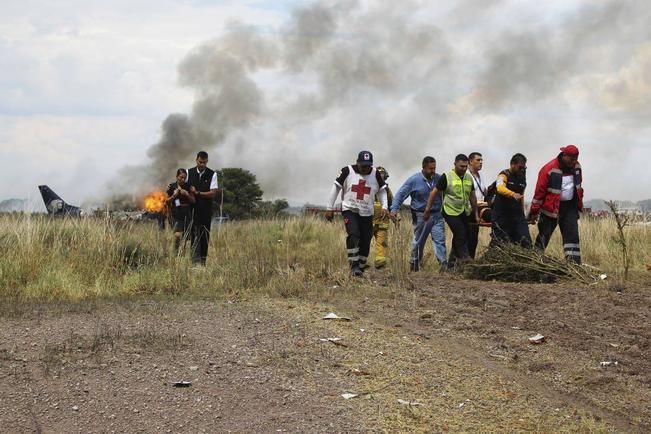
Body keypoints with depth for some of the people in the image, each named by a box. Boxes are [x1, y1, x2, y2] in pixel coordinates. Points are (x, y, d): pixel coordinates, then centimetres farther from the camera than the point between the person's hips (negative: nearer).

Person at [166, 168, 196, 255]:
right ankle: (176, 253, -5)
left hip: (187, 214, 2)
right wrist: (174, 195, -11)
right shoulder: (172, 187, 1)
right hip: (176, 214, -2)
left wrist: (187, 195, -12)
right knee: (177, 235, -19)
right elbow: (167, 202, 6)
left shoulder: (188, 187, 3)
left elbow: (193, 201, 5)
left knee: (185, 236, 4)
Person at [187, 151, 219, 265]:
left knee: (205, 235, 2)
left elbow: (213, 193, -6)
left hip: (206, 210, 0)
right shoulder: (189, 172, 6)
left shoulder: (212, 174, 1)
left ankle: (203, 260, 9)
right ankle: (196, 260, -9)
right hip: (193, 208, 0)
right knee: (195, 234, -8)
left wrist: (198, 193, -11)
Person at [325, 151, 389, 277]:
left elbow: (382, 191, 13)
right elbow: (336, 188, 2)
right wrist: (330, 208, 2)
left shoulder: (375, 174, 2)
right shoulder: (348, 171, -5)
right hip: (349, 210, -3)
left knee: (365, 242, 0)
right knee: (353, 235, -24)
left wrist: (384, 207, -4)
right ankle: (354, 265, -19)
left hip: (367, 213, 3)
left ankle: (361, 268, 14)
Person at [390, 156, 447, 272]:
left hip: (437, 215, 2)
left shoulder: (439, 178, 4)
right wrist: (394, 209, -15)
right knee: (419, 241, 9)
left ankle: (443, 263, -14)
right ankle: (414, 263, 24)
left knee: (440, 240, -9)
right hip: (421, 216, -2)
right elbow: (400, 194, -5)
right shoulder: (414, 180, -7)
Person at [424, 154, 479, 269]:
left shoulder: (469, 178, 8)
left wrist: (476, 214, 16)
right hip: (451, 212, -6)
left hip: (464, 213, 6)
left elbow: (472, 197, 16)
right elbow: (434, 193, -7)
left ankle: (451, 264, 19)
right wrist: (427, 210, -7)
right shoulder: (446, 177, -10)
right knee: (461, 236, -15)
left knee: (458, 239, 10)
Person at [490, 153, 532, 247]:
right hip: (502, 215, -6)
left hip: (517, 214, 6)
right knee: (500, 243, -2)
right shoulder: (504, 175, -8)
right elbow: (501, 188, -30)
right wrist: (513, 194, -48)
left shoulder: (522, 177, 13)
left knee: (526, 242, -4)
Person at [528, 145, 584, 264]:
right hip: (552, 208, -5)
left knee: (572, 235, -2)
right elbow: (539, 192, -13)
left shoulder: (576, 167, 2)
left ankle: (574, 262, -4)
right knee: (544, 236, 4)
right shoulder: (549, 169, -17)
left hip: (570, 207, 5)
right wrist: (534, 212, -11)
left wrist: (579, 203, 20)